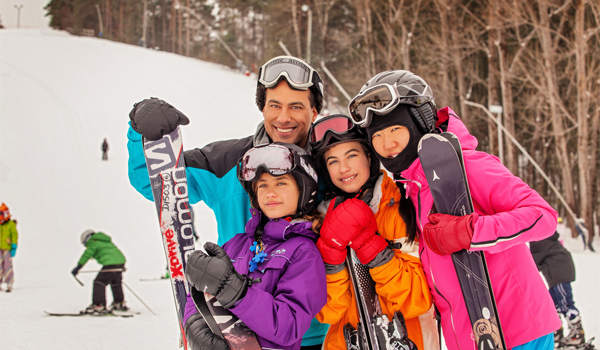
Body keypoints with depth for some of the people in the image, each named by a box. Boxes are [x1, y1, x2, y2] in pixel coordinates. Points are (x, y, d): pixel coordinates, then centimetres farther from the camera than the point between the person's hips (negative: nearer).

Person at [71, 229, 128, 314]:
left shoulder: (93, 243, 4)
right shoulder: (105, 241, 30)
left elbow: (87, 255, -9)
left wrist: (78, 267, -12)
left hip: (110, 264, -9)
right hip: (121, 260, 9)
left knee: (99, 282, -5)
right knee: (115, 283, 27)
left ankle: (98, 306, -12)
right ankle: (120, 304, 40)